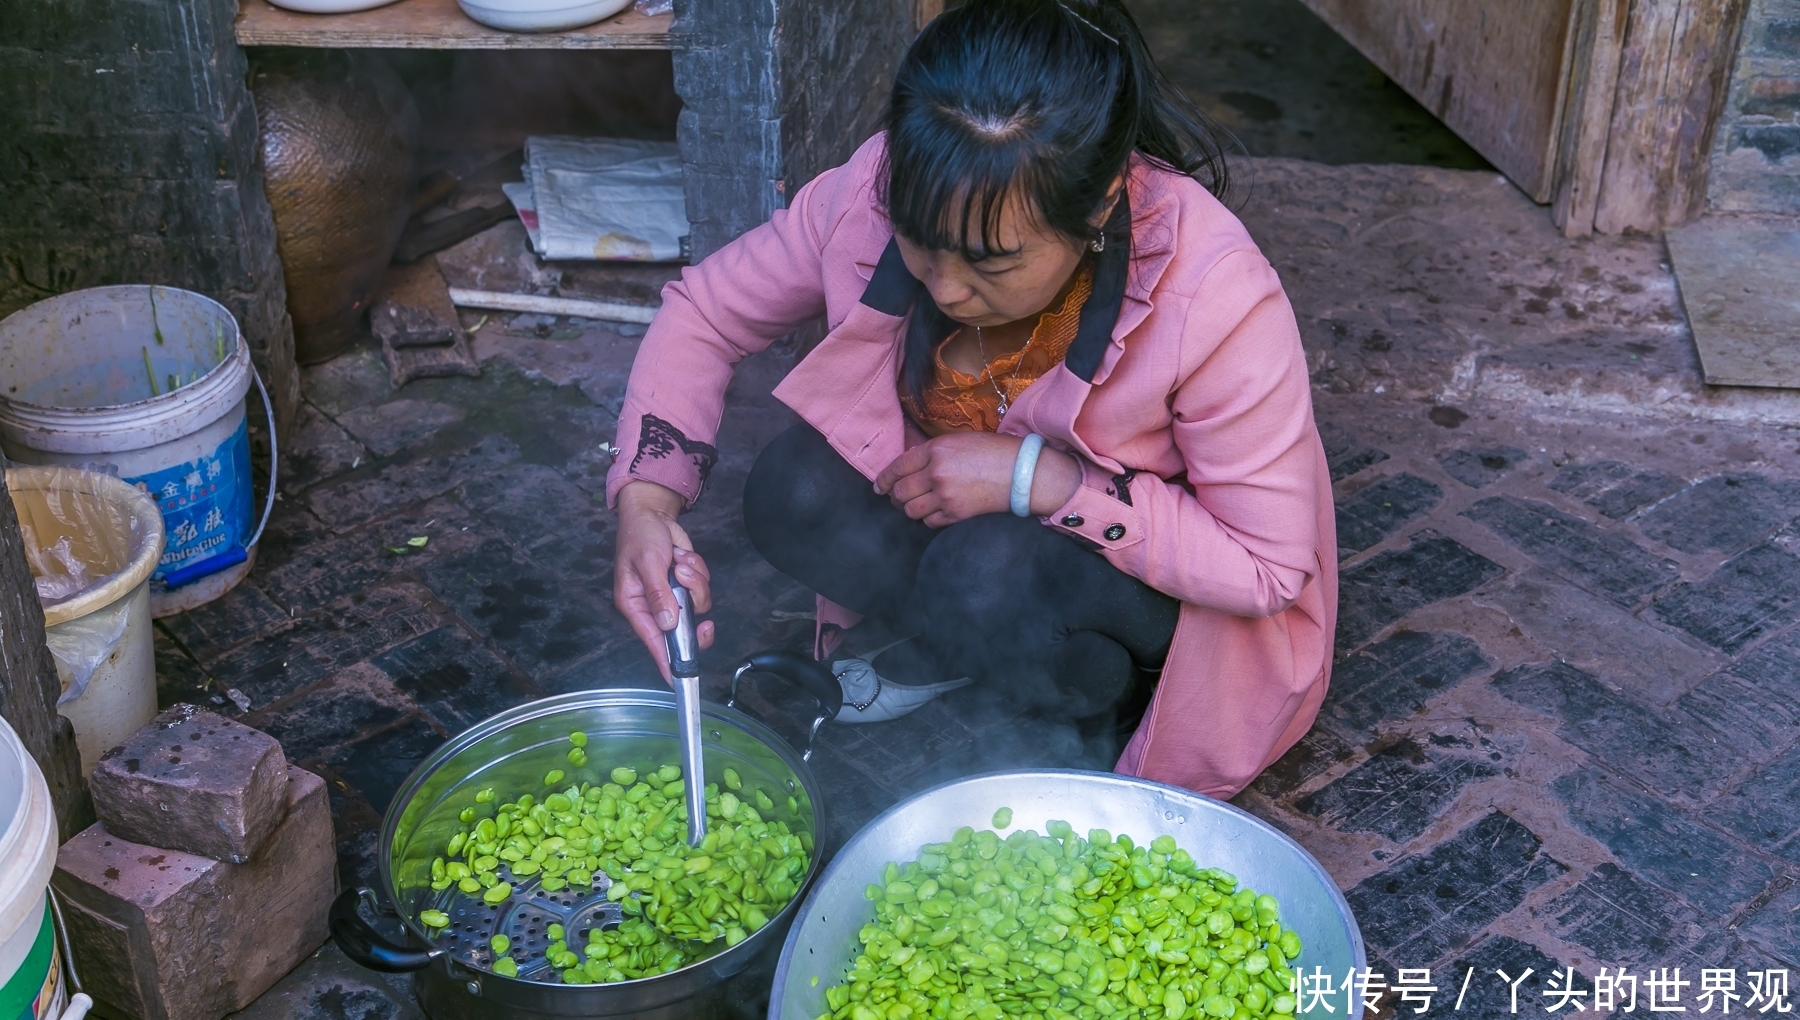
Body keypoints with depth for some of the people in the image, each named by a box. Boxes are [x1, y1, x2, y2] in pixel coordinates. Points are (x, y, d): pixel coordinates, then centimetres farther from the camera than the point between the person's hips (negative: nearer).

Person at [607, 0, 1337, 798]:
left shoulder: (1217, 298, -34)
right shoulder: (873, 193, -24)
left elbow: (1273, 568, -26)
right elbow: (704, 313, -10)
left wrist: (1039, 479, -34)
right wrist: (646, 499, -27)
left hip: (1155, 583, -4)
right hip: (967, 517, 4)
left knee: (988, 572, -35)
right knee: (793, 491, -24)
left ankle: (1098, 695, -3)